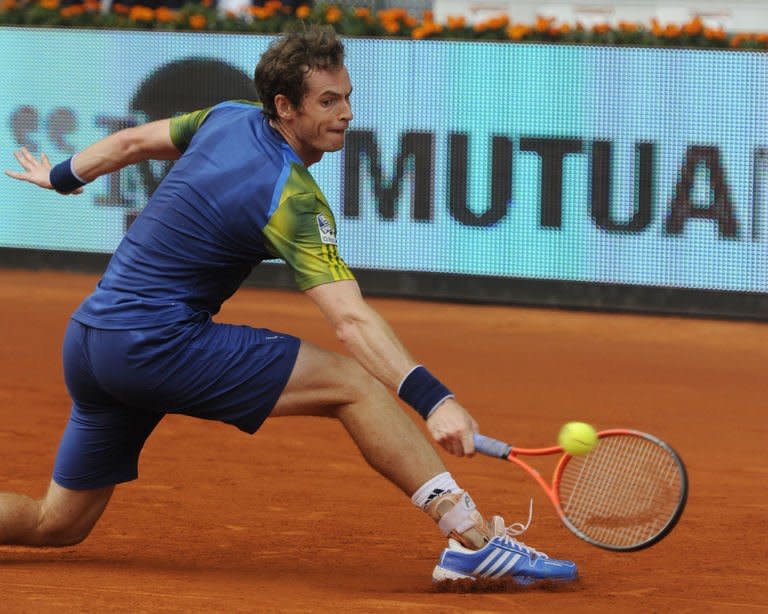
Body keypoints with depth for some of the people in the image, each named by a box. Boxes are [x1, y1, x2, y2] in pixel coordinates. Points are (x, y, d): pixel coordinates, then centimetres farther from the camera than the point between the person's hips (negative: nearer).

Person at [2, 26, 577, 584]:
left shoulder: (228, 119, 9)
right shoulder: (293, 200, -16)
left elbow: (131, 142, 26)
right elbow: (351, 320, -27)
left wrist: (61, 175, 46)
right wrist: (433, 400, -35)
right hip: (159, 342, -9)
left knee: (59, 524, 20)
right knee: (355, 383, -12)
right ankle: (476, 540, -20)